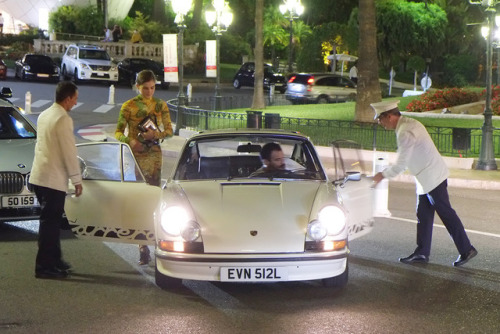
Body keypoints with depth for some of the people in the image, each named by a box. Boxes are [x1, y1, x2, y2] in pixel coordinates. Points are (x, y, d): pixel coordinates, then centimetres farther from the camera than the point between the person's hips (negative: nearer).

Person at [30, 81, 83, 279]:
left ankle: (53, 260, 26)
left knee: (51, 221, 17)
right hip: (53, 179, -9)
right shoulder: (63, 119, -16)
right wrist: (77, 179, -9)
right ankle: (44, 267, 2)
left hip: (39, 176, 9)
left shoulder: (44, 115, 12)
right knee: (50, 222, -3)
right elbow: (69, 152, -16)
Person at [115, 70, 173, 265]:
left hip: (154, 155, 2)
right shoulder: (129, 106, 1)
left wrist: (155, 134, -13)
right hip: (135, 156, -2)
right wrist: (130, 141, -21)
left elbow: (169, 131, 7)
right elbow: (118, 132, 0)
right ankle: (143, 248, -5)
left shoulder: (160, 105, 8)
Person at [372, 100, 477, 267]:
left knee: (446, 213, -2)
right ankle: (422, 253, 18)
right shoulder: (409, 123, 9)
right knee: (423, 215, 12)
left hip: (432, 178, -10)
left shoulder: (405, 133, -22)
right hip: (426, 178, 10)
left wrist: (382, 175, -7)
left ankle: (466, 250, 6)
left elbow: (400, 165, -20)